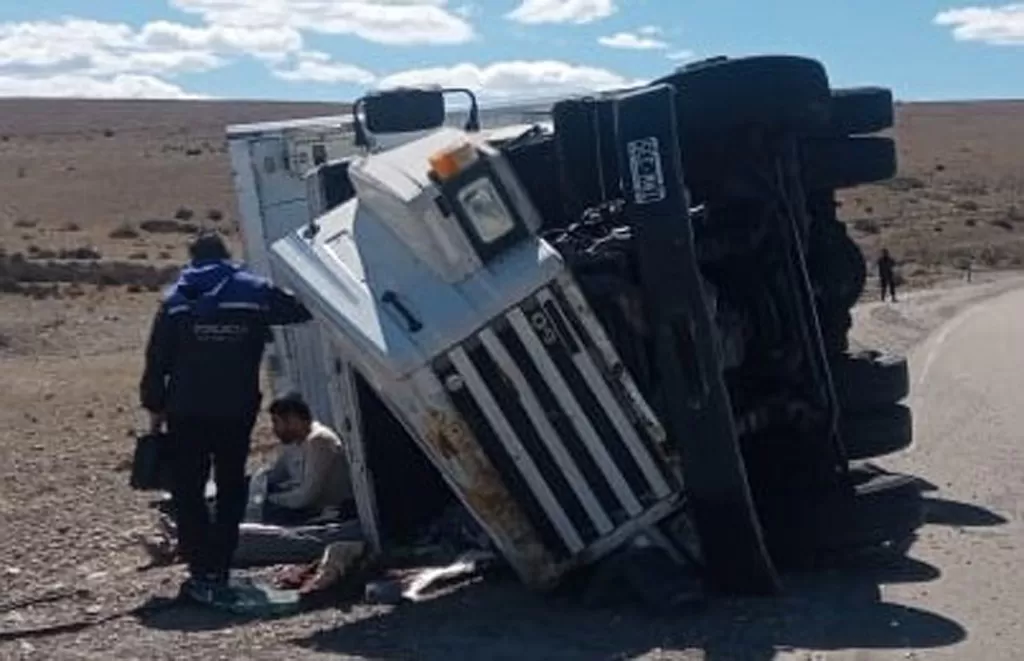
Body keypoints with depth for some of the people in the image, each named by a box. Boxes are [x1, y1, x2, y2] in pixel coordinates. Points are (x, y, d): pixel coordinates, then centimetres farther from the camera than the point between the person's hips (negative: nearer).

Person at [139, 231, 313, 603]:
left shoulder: (175, 300, 2)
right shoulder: (255, 292, 1)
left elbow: (156, 360, 1)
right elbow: (302, 310, 10)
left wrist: (155, 407, 10)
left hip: (187, 412, -1)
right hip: (237, 411, 1)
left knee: (187, 492, 8)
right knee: (231, 489, 14)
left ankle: (203, 574, -1)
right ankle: (219, 573, 11)